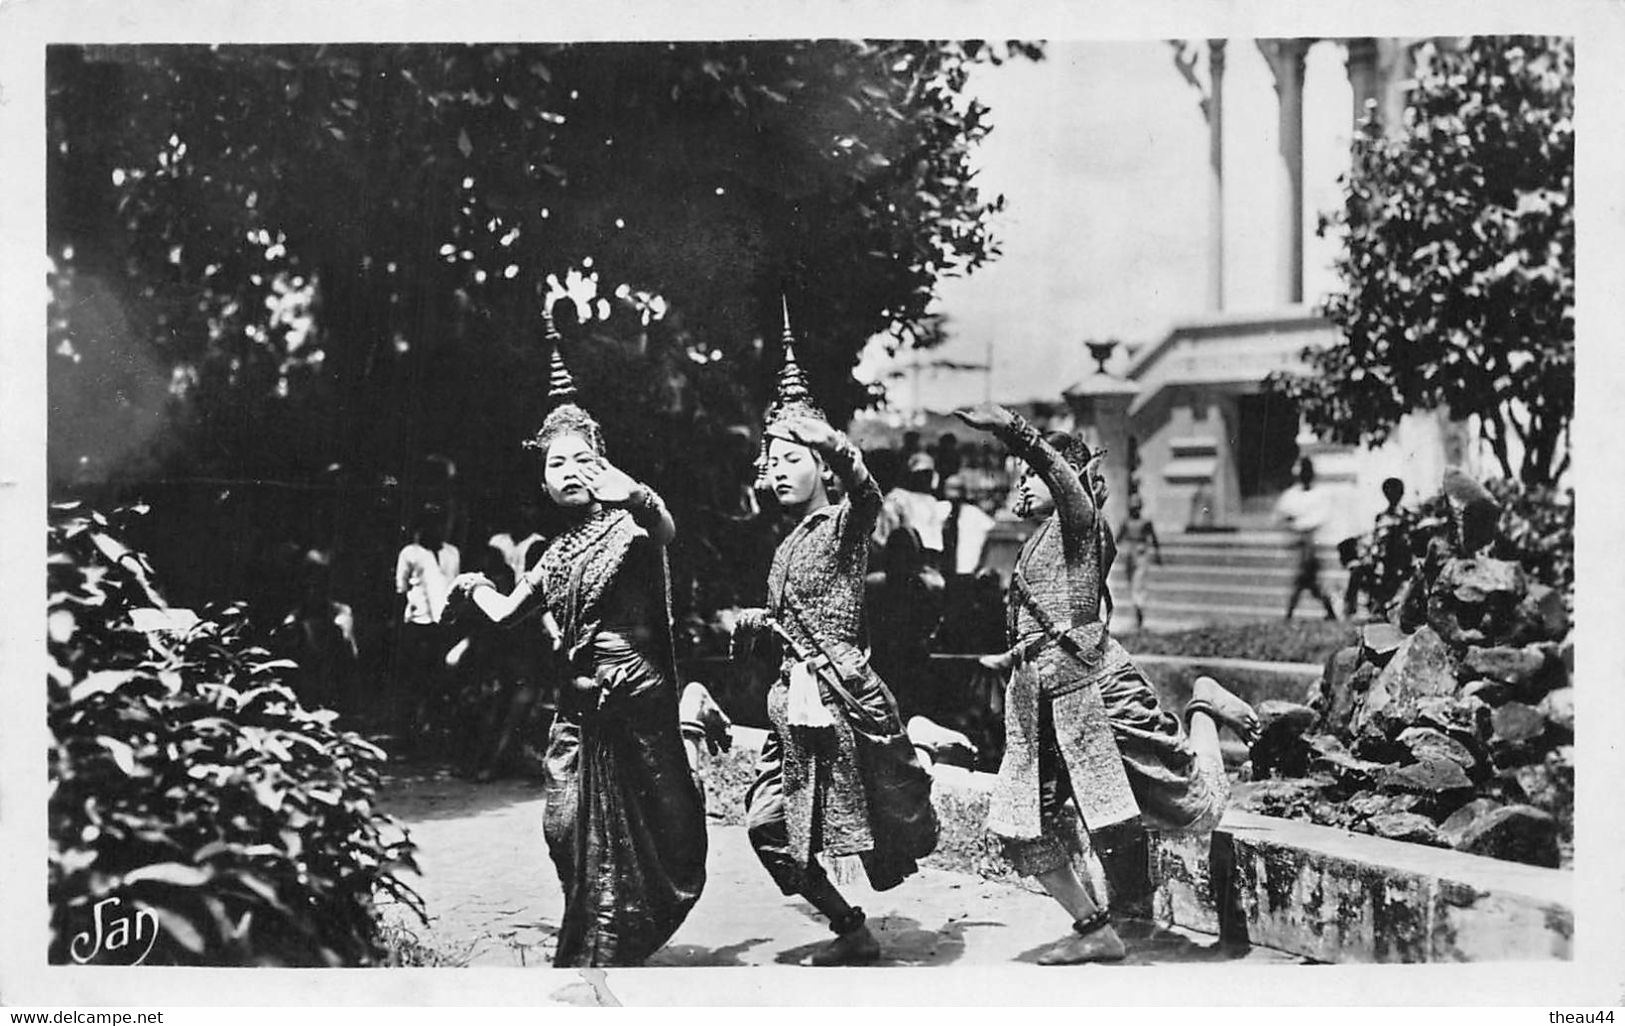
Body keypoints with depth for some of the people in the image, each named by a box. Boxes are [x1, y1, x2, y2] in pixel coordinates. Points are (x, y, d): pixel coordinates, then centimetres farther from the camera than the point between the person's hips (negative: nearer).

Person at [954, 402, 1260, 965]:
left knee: (1192, 802, 1)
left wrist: (1008, 427, -42)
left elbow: (1057, 468, -26)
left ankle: (1202, 706, 29)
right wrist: (1011, 657, 43)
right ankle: (1094, 929, 12)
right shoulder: (1038, 542, 21)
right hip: (1038, 701, 8)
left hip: (1093, 685, -8)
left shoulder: (1076, 520, -3)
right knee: (1022, 828, -1)